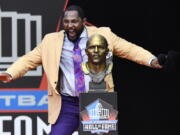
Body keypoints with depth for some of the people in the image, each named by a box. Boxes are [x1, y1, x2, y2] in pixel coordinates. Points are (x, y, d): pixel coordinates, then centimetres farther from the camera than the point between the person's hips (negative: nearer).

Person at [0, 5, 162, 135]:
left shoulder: (103, 35, 1)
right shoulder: (51, 41, 4)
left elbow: (129, 49, 3)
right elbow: (29, 59, 6)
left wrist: (151, 60, -12)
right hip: (67, 104, 0)